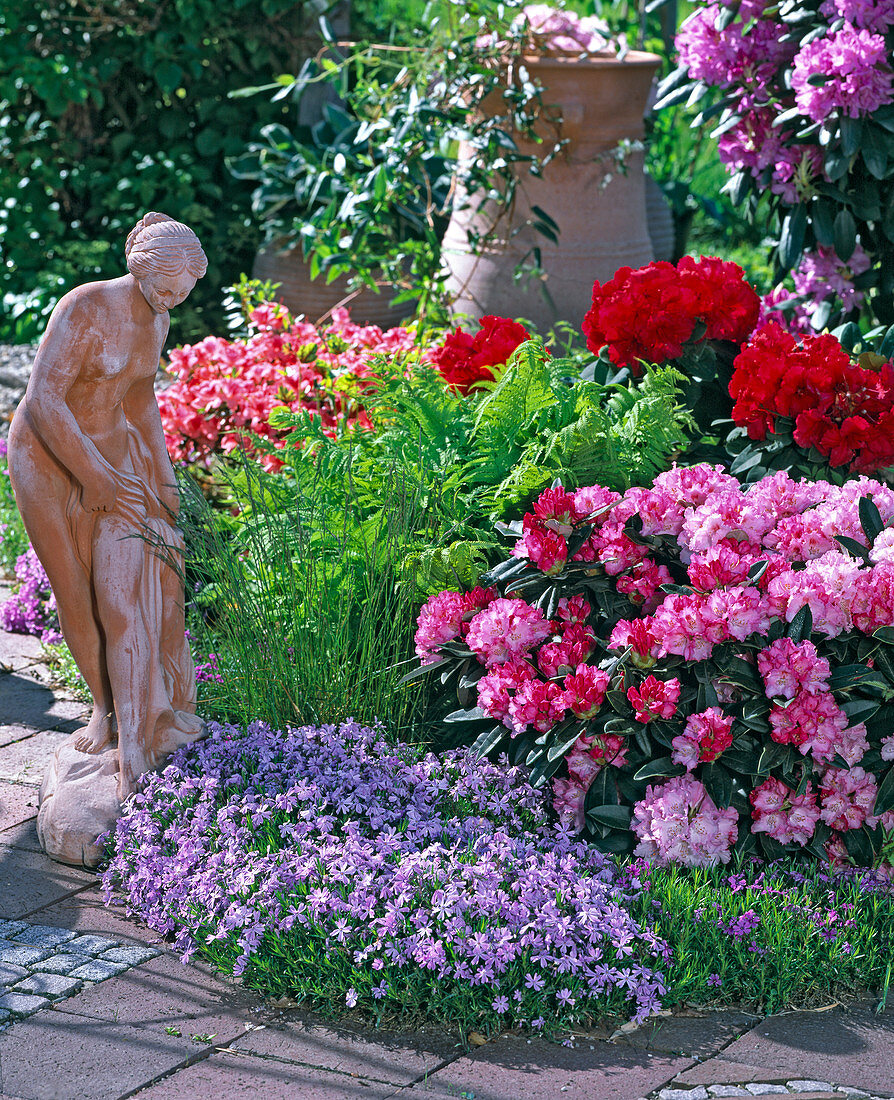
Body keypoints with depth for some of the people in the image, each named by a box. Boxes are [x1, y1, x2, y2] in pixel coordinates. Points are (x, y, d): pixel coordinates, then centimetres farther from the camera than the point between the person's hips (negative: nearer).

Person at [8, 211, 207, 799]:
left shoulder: (157, 321, 1)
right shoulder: (85, 308, -23)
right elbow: (44, 401, -28)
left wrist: (163, 476, 16)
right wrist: (93, 477, -27)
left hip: (112, 452, 5)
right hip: (47, 459, -5)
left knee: (132, 582, -7)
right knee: (79, 594, 5)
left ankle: (138, 736, -5)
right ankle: (108, 704, 26)